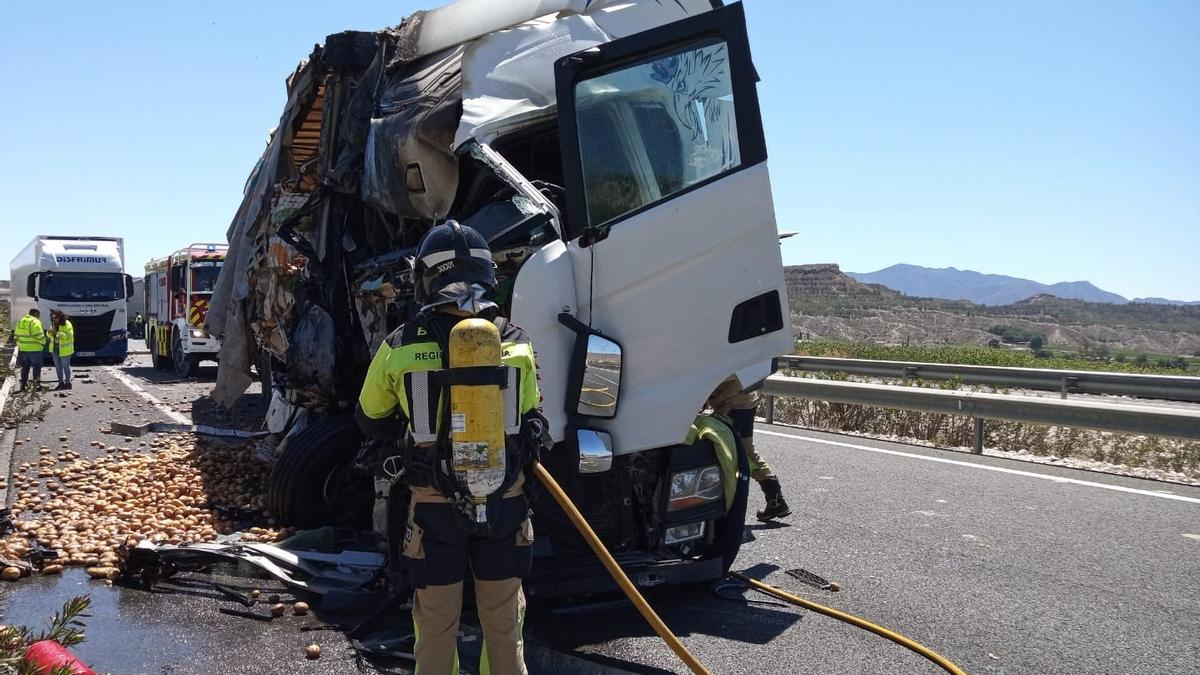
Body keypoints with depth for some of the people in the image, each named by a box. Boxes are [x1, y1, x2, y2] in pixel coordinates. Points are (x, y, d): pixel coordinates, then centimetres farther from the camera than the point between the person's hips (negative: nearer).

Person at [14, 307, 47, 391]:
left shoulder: (20, 321, 12)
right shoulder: (35, 322, -10)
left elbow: (17, 335, 14)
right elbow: (39, 335, -16)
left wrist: (20, 345, 20)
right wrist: (43, 343, 0)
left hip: (23, 348, 6)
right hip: (35, 348, -6)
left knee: (25, 367, 13)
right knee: (36, 366, 2)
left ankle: (23, 384, 14)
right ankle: (37, 383, -4)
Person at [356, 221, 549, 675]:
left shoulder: (400, 347, -9)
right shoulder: (516, 343, -5)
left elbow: (371, 420, 6)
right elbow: (531, 424, 4)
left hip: (434, 505, -1)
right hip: (505, 501, 1)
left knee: (436, 620, 13)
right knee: (503, 617, 15)